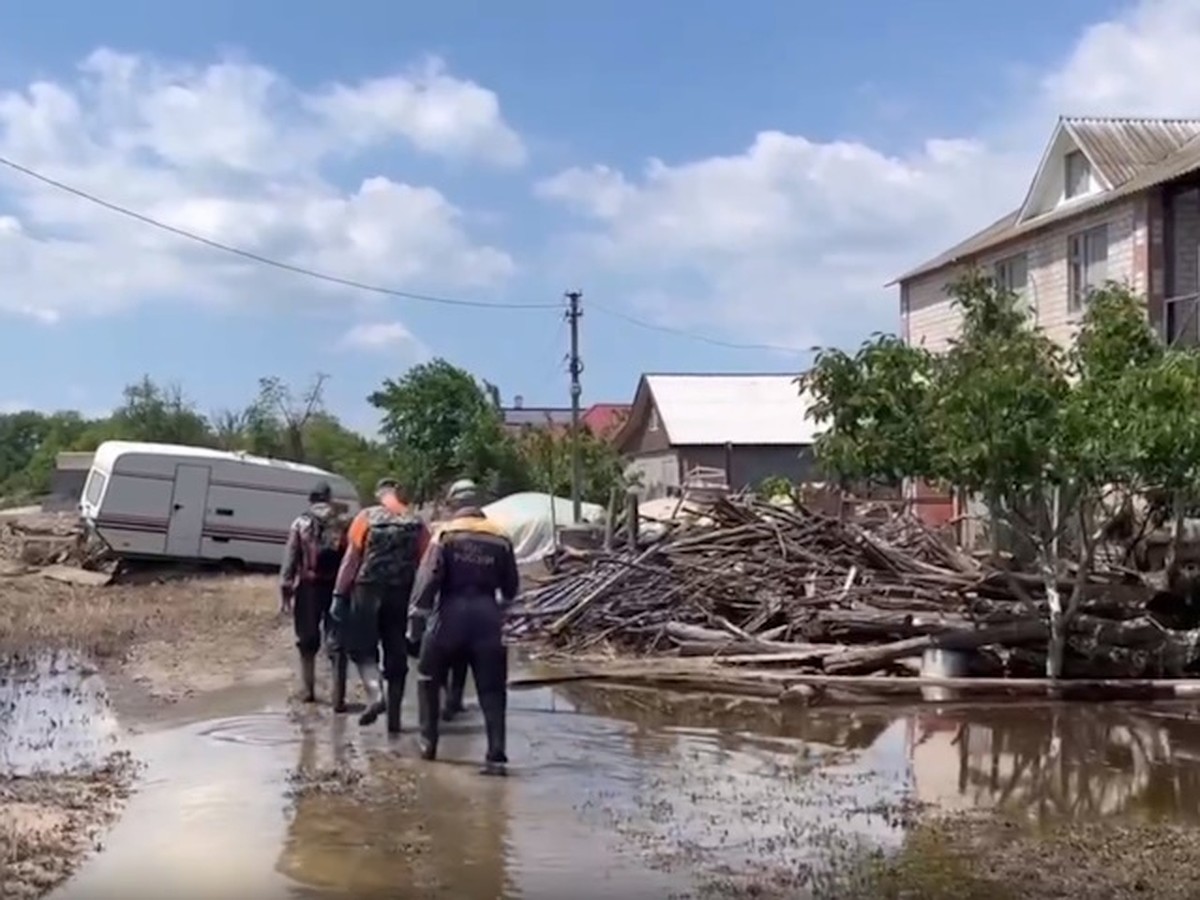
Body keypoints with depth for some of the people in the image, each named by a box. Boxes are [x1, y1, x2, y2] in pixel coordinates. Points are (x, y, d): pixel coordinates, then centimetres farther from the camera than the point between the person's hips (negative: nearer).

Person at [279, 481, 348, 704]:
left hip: (308, 588, 0)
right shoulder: (341, 525, 0)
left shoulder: (301, 523, 1)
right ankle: (338, 695, 1)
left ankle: (309, 691, 17)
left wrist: (285, 592, -2)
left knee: (307, 643, 13)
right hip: (336, 587, 0)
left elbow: (290, 559, -3)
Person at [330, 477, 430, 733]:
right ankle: (393, 717, 12)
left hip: (368, 590, -2)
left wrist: (339, 594, -2)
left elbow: (351, 558, -5)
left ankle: (375, 694, -17)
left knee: (362, 646, 8)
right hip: (402, 594, 3)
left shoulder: (367, 517, -2)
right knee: (396, 655, 10)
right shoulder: (417, 524, 4)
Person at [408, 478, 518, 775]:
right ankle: (496, 756, -2)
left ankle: (429, 742, 23)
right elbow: (510, 586, 11)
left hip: (451, 616, -2)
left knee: (429, 679, 20)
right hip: (487, 617, 2)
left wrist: (416, 623, -10)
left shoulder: (446, 535, -4)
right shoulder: (500, 538, 4)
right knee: (491, 690, 5)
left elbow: (428, 580, -11)